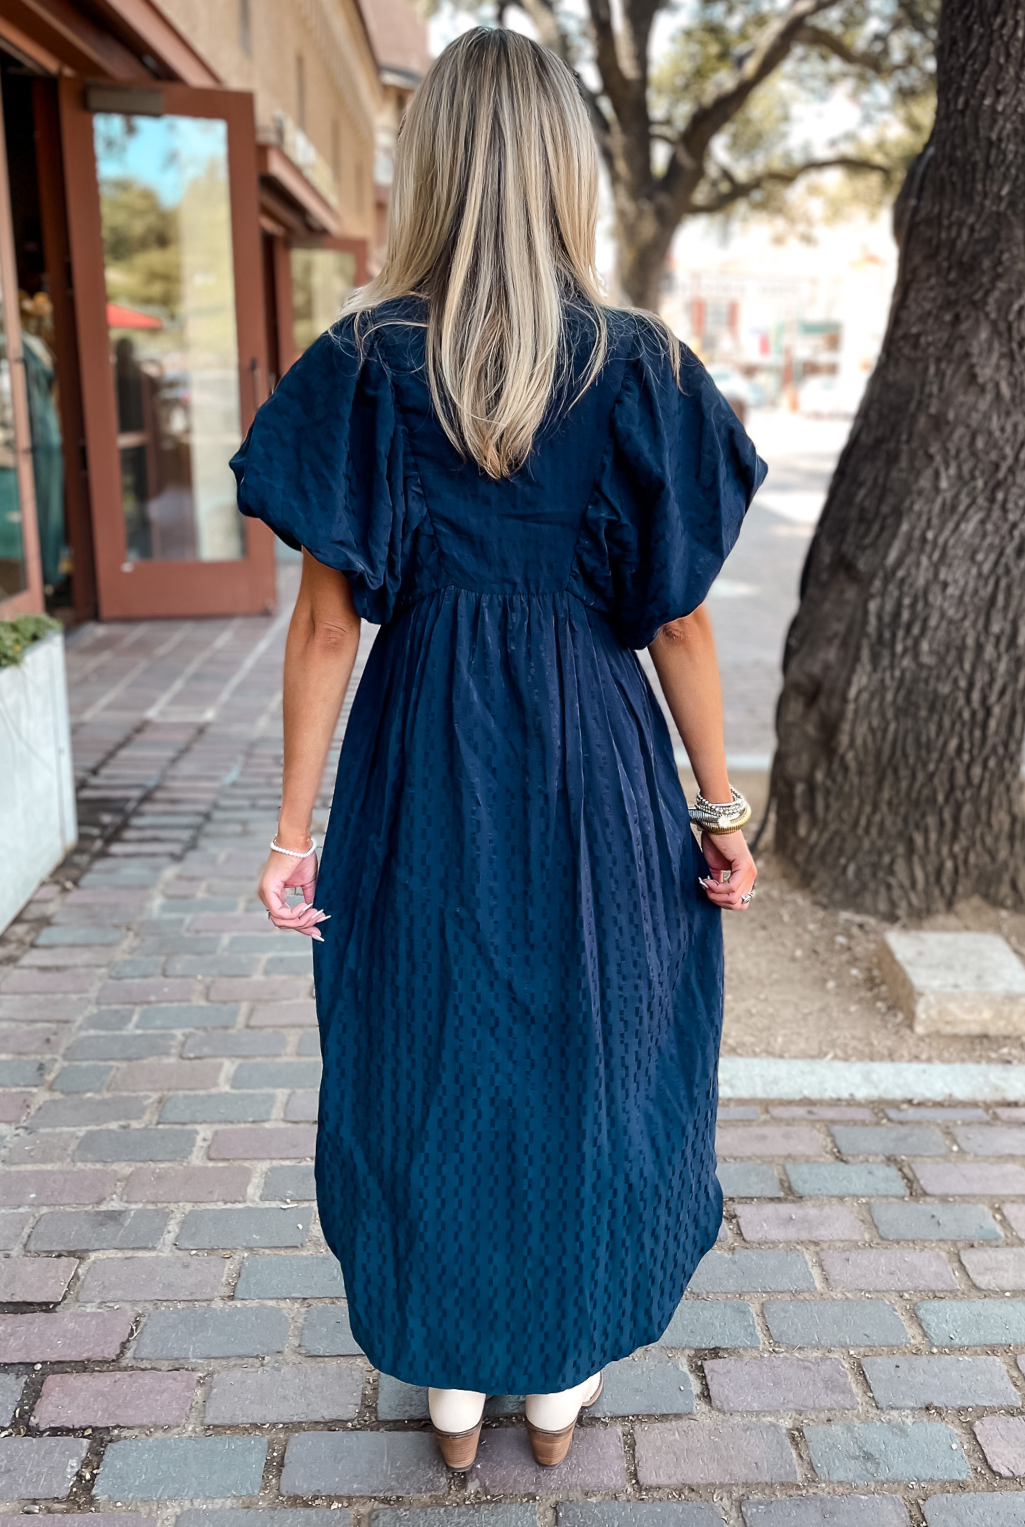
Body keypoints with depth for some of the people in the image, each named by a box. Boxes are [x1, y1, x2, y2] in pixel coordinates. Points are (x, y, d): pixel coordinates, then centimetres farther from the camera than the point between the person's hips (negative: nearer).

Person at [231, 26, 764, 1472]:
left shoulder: (364, 364, -6)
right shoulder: (642, 368, -5)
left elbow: (326, 619, -8)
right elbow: (680, 619, -5)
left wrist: (296, 826, -2)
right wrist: (722, 809, 4)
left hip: (422, 761, 0)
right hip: (596, 763, 1)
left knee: (431, 1057, 16)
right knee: (588, 1052, 17)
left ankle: (453, 1380, 35)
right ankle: (561, 1380, 36)